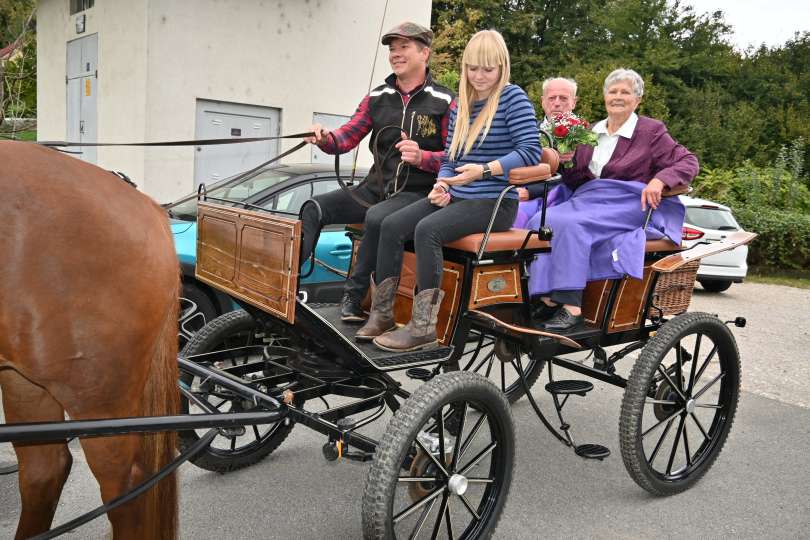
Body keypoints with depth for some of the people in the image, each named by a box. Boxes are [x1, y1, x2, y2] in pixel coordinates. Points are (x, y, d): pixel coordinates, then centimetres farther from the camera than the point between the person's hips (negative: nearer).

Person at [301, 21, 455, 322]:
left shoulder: (444, 102, -2)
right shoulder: (377, 97, 13)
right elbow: (347, 136, 6)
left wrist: (422, 157, -24)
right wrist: (325, 139, -17)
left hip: (418, 193, -5)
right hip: (376, 188, 6)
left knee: (377, 217, -36)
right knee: (315, 208, -13)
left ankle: (353, 295, -21)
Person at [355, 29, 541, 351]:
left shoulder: (512, 98, -5)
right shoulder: (461, 105, 15)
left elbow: (531, 151, -14)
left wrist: (484, 170, -24)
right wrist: (441, 184, -5)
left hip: (494, 202, -7)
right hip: (456, 198, 7)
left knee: (427, 229, -30)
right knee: (392, 225, -11)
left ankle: (423, 327, -24)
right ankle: (381, 313, -4)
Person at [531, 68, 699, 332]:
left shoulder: (651, 130, 8)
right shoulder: (592, 133, 23)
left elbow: (688, 162, 1)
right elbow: (578, 180, 20)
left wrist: (659, 180, -19)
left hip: (630, 204, -5)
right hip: (589, 199, 5)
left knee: (572, 223, -33)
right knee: (544, 220, -24)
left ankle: (571, 307, -34)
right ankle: (548, 299, -32)